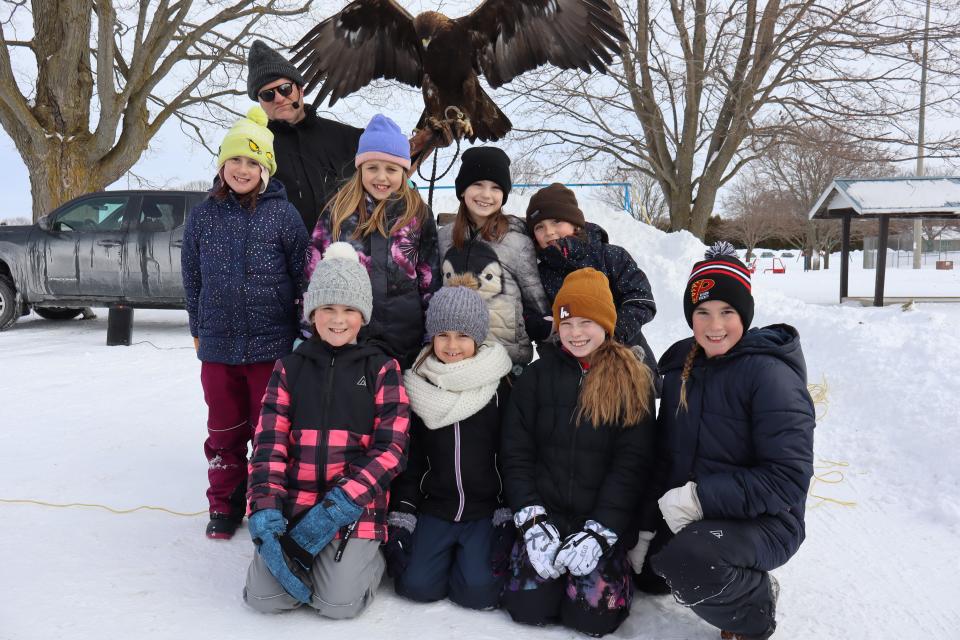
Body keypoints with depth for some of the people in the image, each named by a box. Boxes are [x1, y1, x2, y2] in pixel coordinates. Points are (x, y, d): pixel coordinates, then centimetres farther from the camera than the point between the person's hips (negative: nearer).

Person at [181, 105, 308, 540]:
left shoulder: (283, 215, -6)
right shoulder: (203, 215, 3)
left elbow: (303, 276, -2)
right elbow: (192, 278, 11)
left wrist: (300, 335, 0)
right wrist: (198, 328, 13)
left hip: (272, 345, -3)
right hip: (217, 345, 3)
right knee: (224, 430, 15)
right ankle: (225, 504, 31)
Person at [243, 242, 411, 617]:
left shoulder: (382, 369, 0)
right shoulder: (290, 368, 7)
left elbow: (391, 448, -6)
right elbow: (268, 444, 1)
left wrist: (338, 507, -16)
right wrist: (265, 513, -13)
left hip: (355, 508, -2)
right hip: (293, 505, 2)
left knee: (339, 603, -15)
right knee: (265, 597, -12)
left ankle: (368, 557, 18)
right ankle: (284, 553, 21)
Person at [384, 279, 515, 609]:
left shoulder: (500, 387, -4)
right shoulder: (418, 387, 2)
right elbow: (408, 457, 6)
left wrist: (508, 516, -7)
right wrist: (400, 516, 0)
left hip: (487, 510, -2)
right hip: (433, 508, 2)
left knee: (479, 590, -17)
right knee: (418, 585, -14)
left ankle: (470, 555, 16)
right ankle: (449, 553, 18)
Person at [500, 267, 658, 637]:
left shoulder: (633, 381, -1)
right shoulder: (537, 375, 4)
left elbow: (632, 463, -6)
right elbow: (516, 453, 1)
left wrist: (600, 531, -15)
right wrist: (532, 520, -11)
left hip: (604, 520, -1)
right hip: (546, 513, 1)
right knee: (528, 606, -11)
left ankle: (609, 558, 17)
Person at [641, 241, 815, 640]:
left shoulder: (770, 374, -16)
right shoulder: (681, 367, 4)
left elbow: (788, 478, -21)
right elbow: (666, 454, 11)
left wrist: (700, 497, -28)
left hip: (761, 522, -7)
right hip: (685, 517, 7)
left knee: (686, 560, -33)